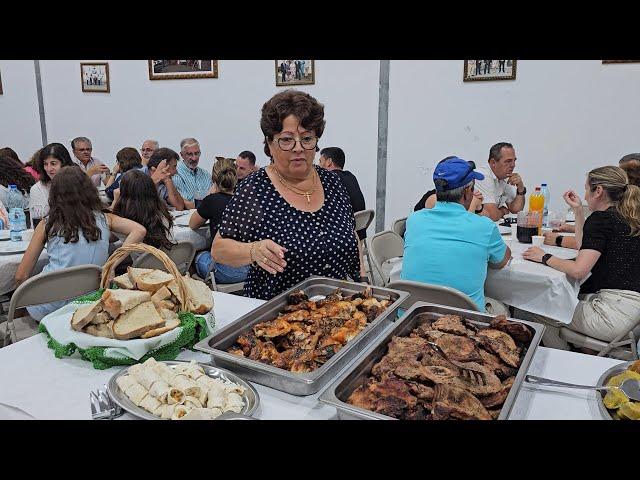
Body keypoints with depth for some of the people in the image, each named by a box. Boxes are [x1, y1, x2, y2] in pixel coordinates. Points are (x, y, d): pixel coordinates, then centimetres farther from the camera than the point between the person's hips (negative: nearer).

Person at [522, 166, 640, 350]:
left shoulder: (601, 218, -13)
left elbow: (578, 270, -20)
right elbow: (586, 247, 24)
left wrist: (545, 257, -5)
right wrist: (578, 210, 22)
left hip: (616, 311, -9)